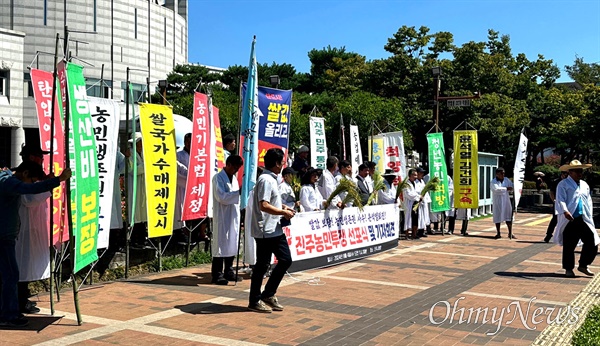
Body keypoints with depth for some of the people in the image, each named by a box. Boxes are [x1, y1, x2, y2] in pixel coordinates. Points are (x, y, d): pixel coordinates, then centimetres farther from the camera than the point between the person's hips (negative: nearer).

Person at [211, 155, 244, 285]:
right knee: (220, 244, -5)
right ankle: (217, 274, 1)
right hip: (222, 217, -8)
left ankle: (229, 272, 20)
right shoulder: (218, 178, -8)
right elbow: (221, 197, -18)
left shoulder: (233, 178, 16)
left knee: (232, 244, 11)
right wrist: (238, 192, -22)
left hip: (233, 216, 8)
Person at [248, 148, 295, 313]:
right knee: (262, 265, 0)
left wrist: (282, 207, 14)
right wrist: (283, 212, -16)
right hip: (266, 230, -10)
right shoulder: (266, 180, -17)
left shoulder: (271, 179, 14)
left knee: (285, 259, 12)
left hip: (275, 229, 10)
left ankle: (268, 295, 22)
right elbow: (264, 206, -25)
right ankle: (254, 301, 13)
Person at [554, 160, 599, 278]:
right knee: (569, 246, 2)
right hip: (569, 220, -5)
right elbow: (560, 200, -14)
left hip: (584, 219, 5)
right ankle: (568, 269, 16)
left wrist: (590, 216, 16)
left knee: (592, 243, -1)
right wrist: (565, 211, -30)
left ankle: (583, 265, 17)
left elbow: (589, 201, 24)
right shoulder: (563, 184, -2)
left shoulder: (585, 185, 18)